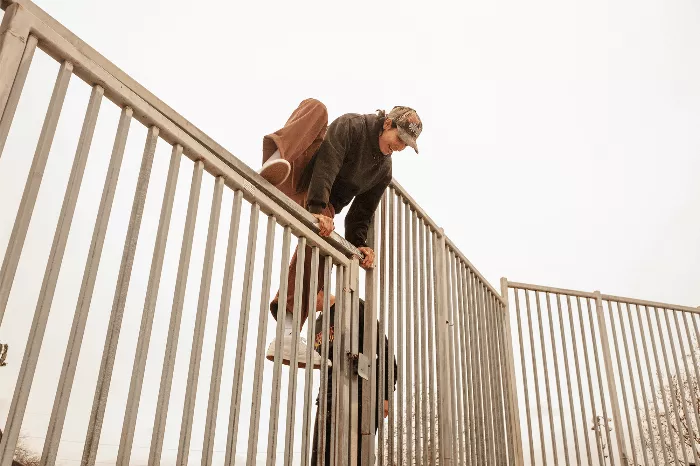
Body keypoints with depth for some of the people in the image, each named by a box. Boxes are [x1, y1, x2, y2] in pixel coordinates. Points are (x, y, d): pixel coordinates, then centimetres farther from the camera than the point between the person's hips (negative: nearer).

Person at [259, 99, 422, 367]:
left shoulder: (384, 171, 9)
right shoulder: (350, 126, -9)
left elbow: (362, 212, 11)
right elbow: (326, 164, -24)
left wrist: (358, 244, -5)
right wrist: (317, 209, -36)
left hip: (323, 208, 4)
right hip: (297, 182, -4)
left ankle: (287, 335, -32)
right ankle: (276, 163, -48)